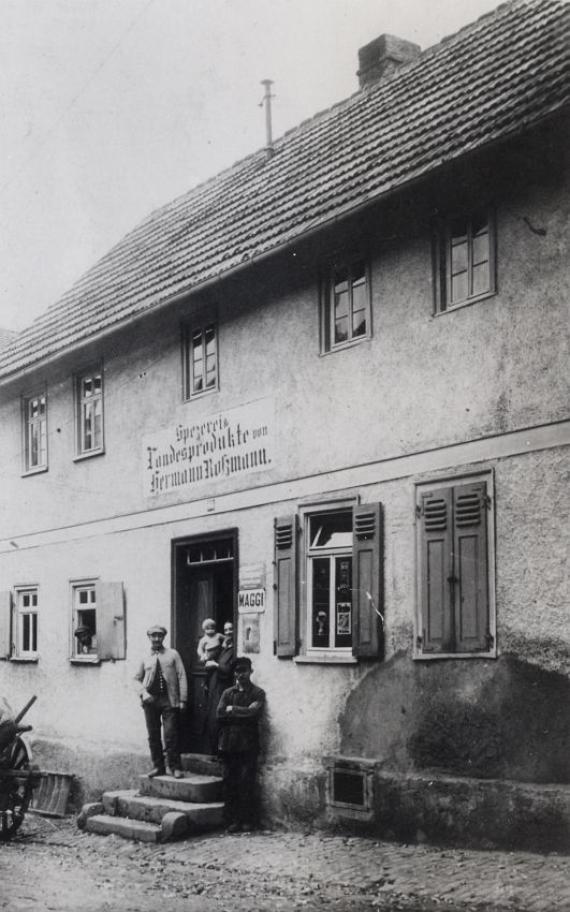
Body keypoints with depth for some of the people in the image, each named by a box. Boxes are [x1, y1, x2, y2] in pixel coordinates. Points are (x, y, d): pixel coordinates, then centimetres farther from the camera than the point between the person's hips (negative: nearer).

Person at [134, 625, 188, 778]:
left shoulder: (173, 654, 6)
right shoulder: (145, 659, 12)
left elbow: (181, 677, 2)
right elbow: (137, 678, 17)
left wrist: (182, 699, -6)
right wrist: (143, 693, -2)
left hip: (169, 700, -3)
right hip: (150, 701, 3)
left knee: (171, 734, -6)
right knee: (153, 735, 5)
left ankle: (175, 767, 2)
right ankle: (158, 766, 14)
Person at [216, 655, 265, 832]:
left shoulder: (258, 693, 6)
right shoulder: (228, 693, 15)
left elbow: (253, 712, -10)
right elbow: (220, 714, 2)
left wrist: (232, 709, -2)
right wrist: (243, 714, -4)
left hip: (248, 744, -3)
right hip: (228, 743, 3)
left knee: (247, 783, -7)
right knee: (230, 783, 1)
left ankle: (248, 821, 1)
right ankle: (232, 821, 6)